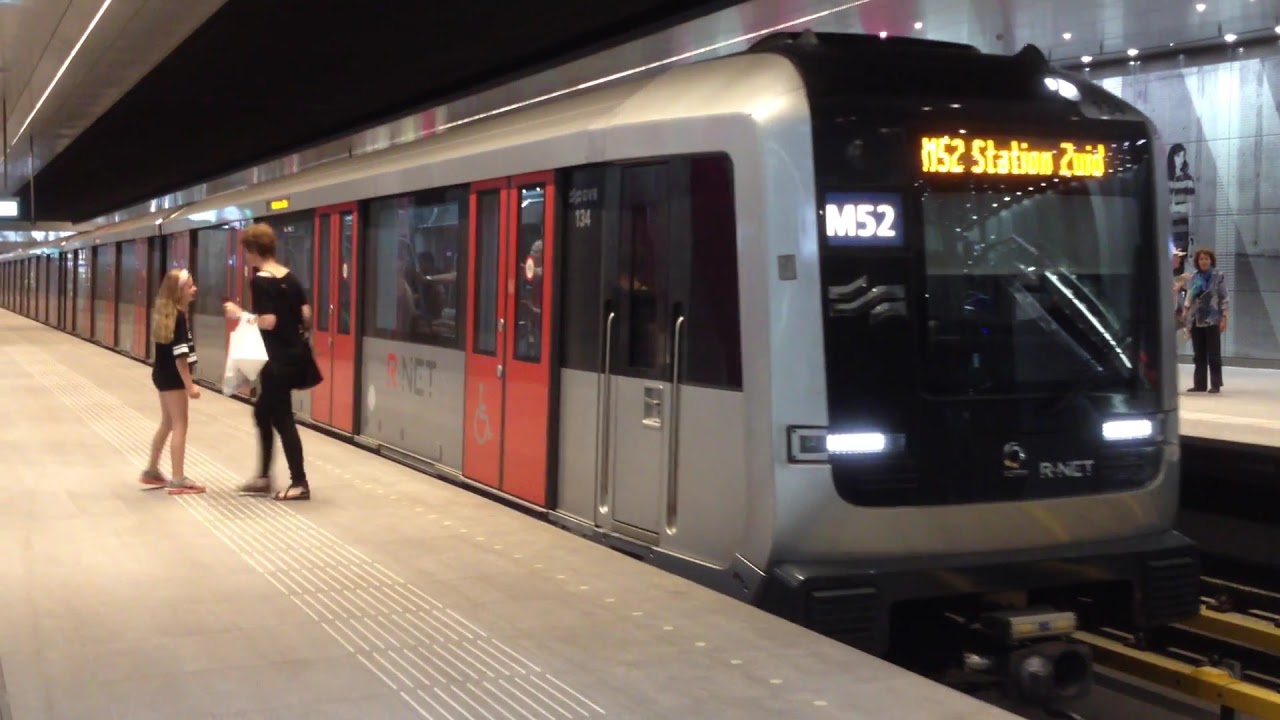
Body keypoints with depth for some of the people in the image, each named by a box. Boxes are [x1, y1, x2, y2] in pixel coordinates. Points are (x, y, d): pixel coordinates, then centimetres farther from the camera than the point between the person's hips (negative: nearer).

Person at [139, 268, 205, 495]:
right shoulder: (179, 317, -18)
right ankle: (178, 480, -4)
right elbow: (180, 355, -22)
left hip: (163, 374, 10)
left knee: (167, 424, 20)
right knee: (180, 426, -5)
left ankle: (152, 471, 29)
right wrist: (189, 384, -22)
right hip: (173, 377, -10)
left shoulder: (167, 313, 10)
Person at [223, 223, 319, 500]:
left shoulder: (260, 281, -15)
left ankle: (300, 483, 3)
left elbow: (267, 322, -21)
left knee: (282, 418, -1)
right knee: (263, 412, 19)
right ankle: (264, 477, 25)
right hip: (295, 353, 9)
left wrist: (239, 314, -9)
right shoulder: (290, 277, 9)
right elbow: (306, 316, 8)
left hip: (277, 359, -9)